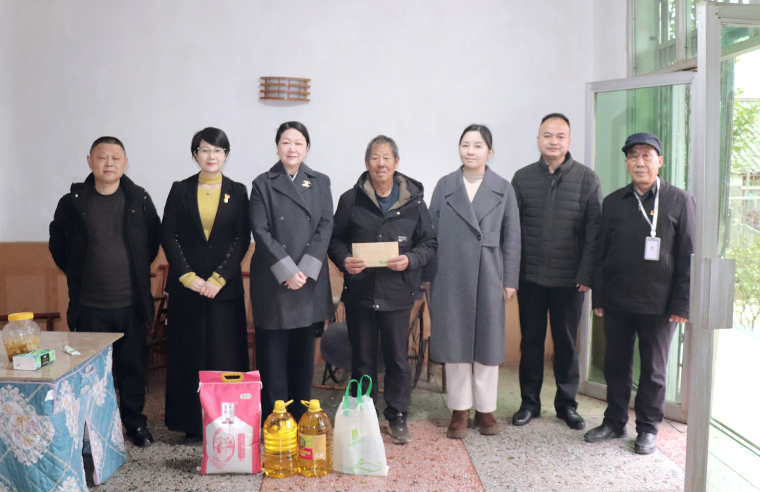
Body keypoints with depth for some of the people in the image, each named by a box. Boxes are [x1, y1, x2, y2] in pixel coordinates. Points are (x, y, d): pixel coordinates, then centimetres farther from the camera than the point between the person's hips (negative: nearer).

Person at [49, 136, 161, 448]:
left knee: (133, 366, 10)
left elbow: (154, 238, 12)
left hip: (132, 304, 1)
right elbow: (57, 244, 12)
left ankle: (135, 422, 25)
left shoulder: (140, 200, 0)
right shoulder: (72, 202, -1)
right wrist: (77, 274, 10)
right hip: (89, 306, 0)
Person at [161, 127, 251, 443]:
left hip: (225, 287, 0)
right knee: (188, 354, 4)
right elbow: (168, 236, 2)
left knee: (225, 355, 1)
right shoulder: (180, 190, 7)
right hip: (186, 286, 1)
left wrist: (218, 278, -11)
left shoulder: (237, 192, 6)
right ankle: (192, 425, 14)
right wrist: (188, 276, -9)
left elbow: (242, 239, -1)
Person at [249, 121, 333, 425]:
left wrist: (305, 269, -10)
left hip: (310, 280, 2)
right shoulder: (263, 184, 3)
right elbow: (261, 231, -5)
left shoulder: (320, 183, 10)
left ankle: (301, 418, 20)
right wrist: (287, 271, -14)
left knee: (303, 352, 9)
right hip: (273, 282, -2)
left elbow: (325, 227, 1)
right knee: (273, 352, -1)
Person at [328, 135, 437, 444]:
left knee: (398, 358, 7)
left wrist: (410, 260, -14)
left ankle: (397, 417, 24)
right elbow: (335, 239, 7)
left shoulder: (414, 201, 3)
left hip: (398, 292, 0)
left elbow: (429, 243, 5)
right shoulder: (350, 200, 3)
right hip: (359, 291, 1)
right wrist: (344, 260, -13)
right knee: (362, 358, 11)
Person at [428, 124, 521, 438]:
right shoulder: (445, 185, 5)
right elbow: (432, 232, 4)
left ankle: (485, 409, 21)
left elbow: (511, 237, 3)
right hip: (451, 276, 0)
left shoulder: (503, 189, 4)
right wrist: (429, 275, 0)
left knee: (488, 342, 7)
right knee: (455, 342, 6)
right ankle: (460, 410, 18)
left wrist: (510, 280, -1)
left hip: (488, 277, 0)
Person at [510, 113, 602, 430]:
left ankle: (567, 404, 24)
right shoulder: (522, 178, 5)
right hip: (530, 276, 1)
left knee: (566, 342, 10)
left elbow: (594, 230, -2)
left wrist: (586, 274, -9)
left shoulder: (587, 179, 1)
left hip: (569, 279, -1)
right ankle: (529, 402, 23)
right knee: (531, 340, 9)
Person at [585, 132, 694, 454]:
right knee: (616, 365, 12)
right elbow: (601, 253, 8)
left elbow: (687, 256, -3)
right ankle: (614, 422, 27)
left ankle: (648, 428, 24)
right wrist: (598, 297, 4)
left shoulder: (680, 201, -1)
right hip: (617, 302, 3)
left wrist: (681, 304, -7)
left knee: (653, 369, 9)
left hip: (658, 304, -2)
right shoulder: (613, 202, 7)